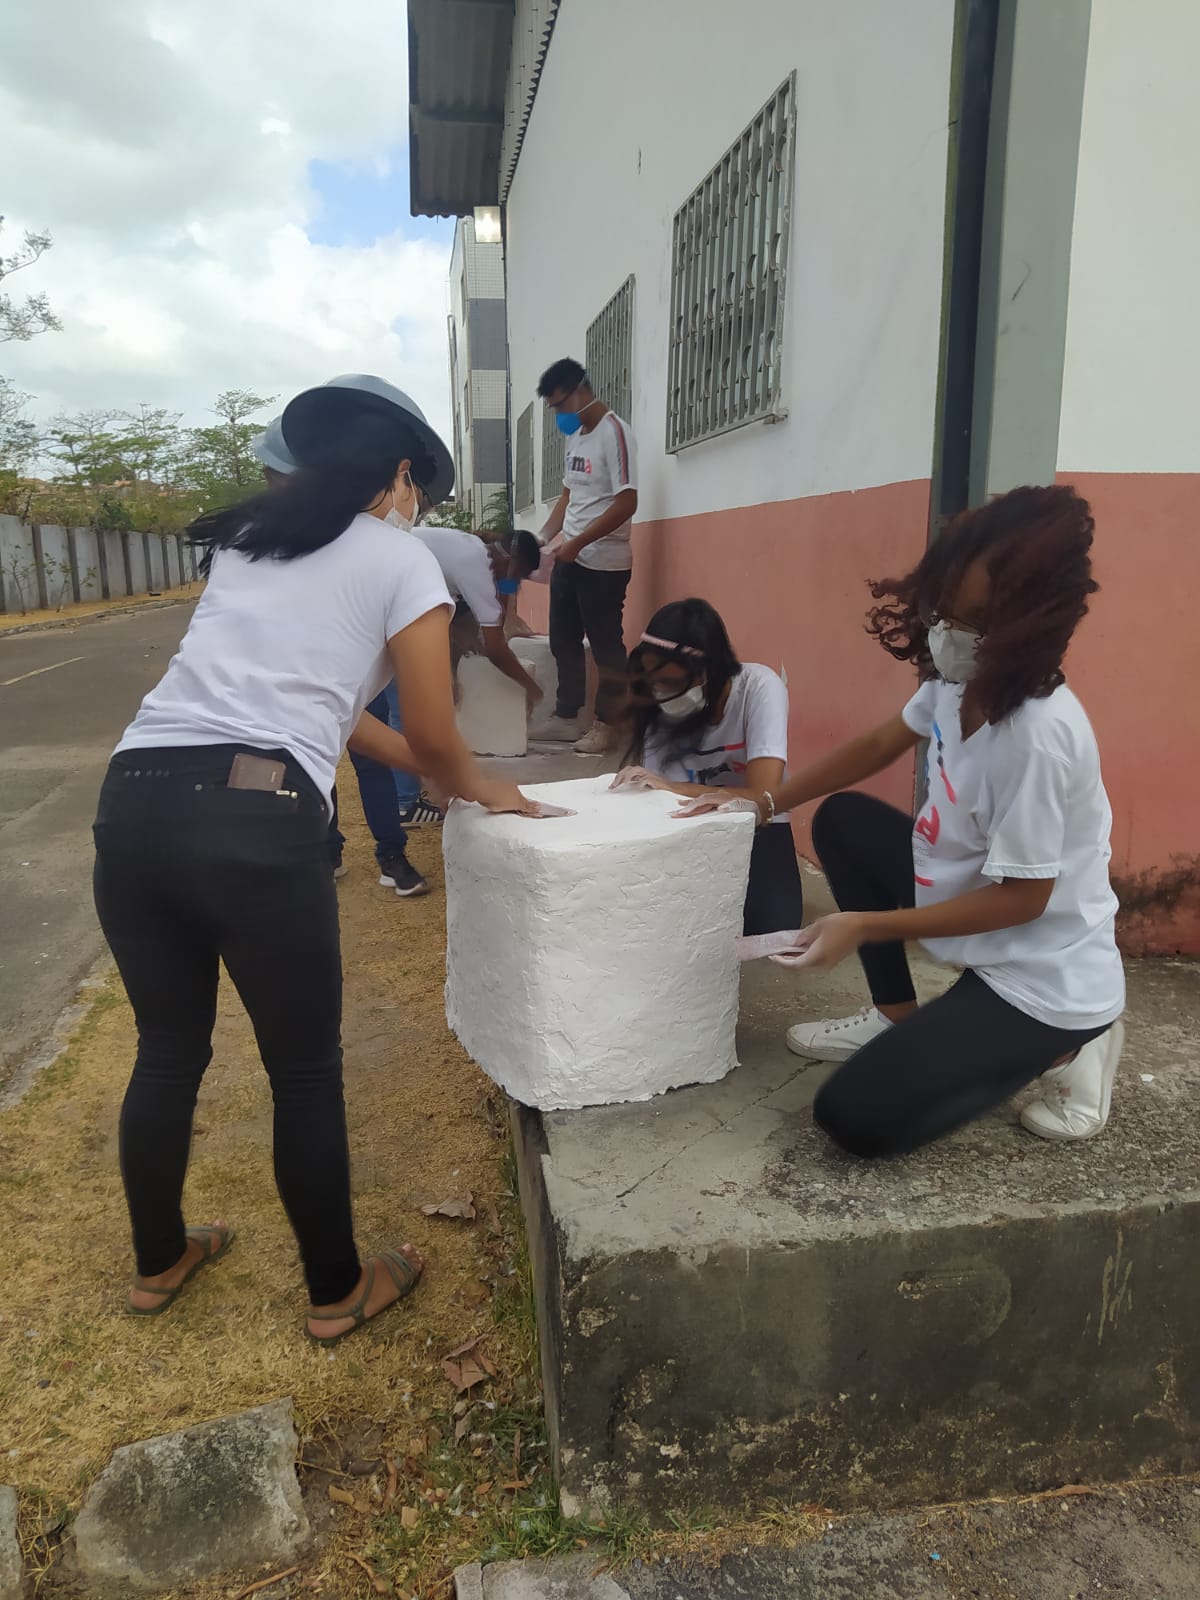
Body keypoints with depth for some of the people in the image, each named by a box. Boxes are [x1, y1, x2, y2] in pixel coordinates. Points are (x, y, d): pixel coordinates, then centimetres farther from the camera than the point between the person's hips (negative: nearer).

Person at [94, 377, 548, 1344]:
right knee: (306, 1073, 12)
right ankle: (338, 1290, 33)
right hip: (257, 822, -6)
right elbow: (434, 738, 5)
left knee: (168, 1050, 24)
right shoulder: (403, 560, 6)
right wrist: (482, 791, 27)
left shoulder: (246, 540, 25)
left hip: (135, 799, 7)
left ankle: (159, 1264, 45)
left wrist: (440, 773, 33)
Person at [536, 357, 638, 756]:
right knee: (563, 640, 13)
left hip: (603, 562, -9)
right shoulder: (574, 436, 14)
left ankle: (604, 725, 12)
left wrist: (578, 543, -21)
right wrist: (545, 537, 8)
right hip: (569, 558, 9)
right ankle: (565, 717, 25)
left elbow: (626, 503, -19)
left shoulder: (614, 433, -12)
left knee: (605, 644, 1)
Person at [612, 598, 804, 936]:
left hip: (756, 833, -2)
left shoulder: (759, 687, -22)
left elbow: (764, 798, -29)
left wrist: (671, 787, -36)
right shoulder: (659, 706, -13)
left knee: (770, 928, -26)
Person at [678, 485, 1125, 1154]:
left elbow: (1022, 897, -25)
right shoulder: (959, 679, -7)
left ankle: (1062, 1048, 4)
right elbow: (880, 745, 9)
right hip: (982, 931, 8)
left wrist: (864, 926, -23)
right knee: (843, 822, 12)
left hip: (1047, 978, -8)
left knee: (855, 1116, -13)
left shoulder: (1039, 736, -32)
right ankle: (898, 1019, 19)